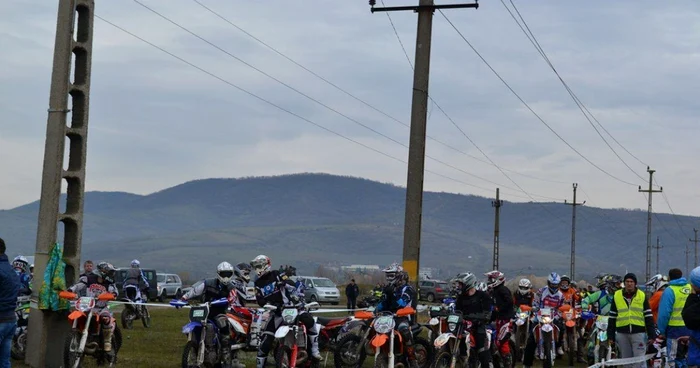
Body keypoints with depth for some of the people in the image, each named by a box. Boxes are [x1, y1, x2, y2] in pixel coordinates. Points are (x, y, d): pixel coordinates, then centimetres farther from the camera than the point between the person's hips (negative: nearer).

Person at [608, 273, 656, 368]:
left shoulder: (642, 296, 4)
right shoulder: (616, 296, 8)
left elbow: (648, 317, 3)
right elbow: (612, 317, 11)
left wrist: (651, 335, -2)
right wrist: (610, 336, 7)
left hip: (638, 333, -2)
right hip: (622, 334, 2)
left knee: (640, 360, -7)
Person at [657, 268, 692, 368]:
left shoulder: (669, 291, -11)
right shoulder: (690, 288, 3)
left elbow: (664, 313, -14)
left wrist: (662, 330, -5)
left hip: (674, 329, -5)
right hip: (690, 329, 5)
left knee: (673, 358, 2)